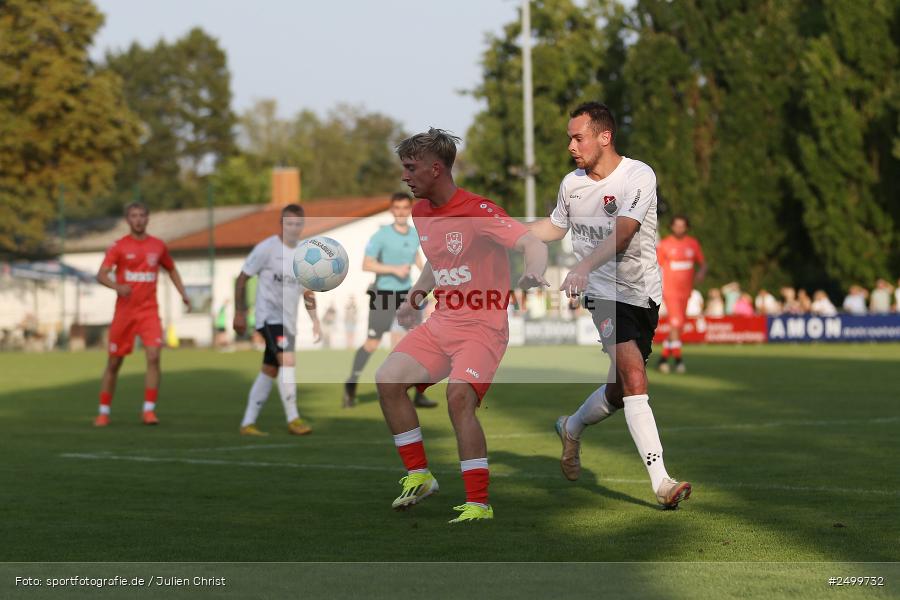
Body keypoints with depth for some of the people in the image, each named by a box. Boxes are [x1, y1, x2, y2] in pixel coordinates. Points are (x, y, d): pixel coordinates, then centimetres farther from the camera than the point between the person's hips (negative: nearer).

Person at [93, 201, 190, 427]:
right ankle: (103, 411, 19)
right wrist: (117, 287, -32)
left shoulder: (158, 246, 7)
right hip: (124, 312, -1)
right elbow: (101, 275, -12)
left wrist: (183, 294, 11)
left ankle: (149, 410, -11)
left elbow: (171, 269, 24)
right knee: (114, 362, 6)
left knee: (154, 356, -17)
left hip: (149, 311, 1)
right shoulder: (119, 246, -2)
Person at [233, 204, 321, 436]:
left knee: (269, 370, 8)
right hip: (269, 316, -7)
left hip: (289, 321, 7)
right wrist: (240, 313, -6)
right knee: (287, 360, -21)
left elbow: (306, 291, 19)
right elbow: (242, 279, -4)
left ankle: (248, 423, 14)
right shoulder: (267, 248, -9)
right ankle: (293, 419, -16)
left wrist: (315, 320, 12)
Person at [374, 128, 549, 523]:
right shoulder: (420, 212, 9)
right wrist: (415, 298, 21)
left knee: (459, 396, -27)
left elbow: (531, 244, -26)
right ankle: (419, 476, 5)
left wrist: (534, 272, -47)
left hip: (482, 327, -8)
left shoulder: (477, 211, -16)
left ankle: (479, 504, -21)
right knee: (388, 380, -9)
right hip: (440, 323, 8)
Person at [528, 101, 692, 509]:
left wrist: (585, 266, -40)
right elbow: (556, 226, 25)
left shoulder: (639, 177, -12)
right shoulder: (571, 183, 4)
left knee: (620, 391, 8)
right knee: (632, 373, -21)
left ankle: (572, 428, 43)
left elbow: (621, 233, -26)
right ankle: (661, 483, -25)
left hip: (643, 292, 0)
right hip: (603, 292, 0)